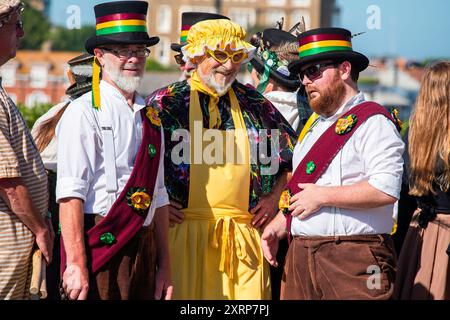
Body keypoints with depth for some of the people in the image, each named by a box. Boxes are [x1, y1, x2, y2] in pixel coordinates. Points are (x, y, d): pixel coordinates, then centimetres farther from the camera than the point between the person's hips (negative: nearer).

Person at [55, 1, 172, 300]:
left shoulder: (149, 115, 14)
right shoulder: (84, 112, -7)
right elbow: (71, 194, -15)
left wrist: (164, 265, 15)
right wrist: (76, 265, -21)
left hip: (145, 250, 6)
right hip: (99, 248, -6)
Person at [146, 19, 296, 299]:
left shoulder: (254, 105, 11)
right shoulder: (167, 102, 2)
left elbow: (294, 155, 22)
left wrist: (274, 197, 12)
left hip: (243, 238, 3)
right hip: (185, 231, -2)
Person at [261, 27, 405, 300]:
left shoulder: (372, 121, -7)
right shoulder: (316, 126, 22)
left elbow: (386, 190, -20)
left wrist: (323, 196, -16)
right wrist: (279, 224, 12)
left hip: (353, 261, -8)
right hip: (300, 256, 8)